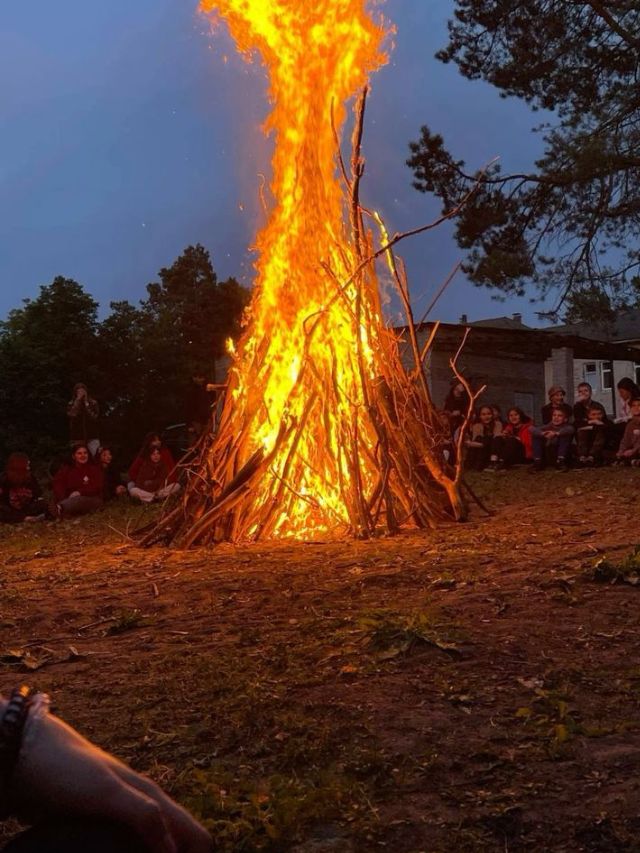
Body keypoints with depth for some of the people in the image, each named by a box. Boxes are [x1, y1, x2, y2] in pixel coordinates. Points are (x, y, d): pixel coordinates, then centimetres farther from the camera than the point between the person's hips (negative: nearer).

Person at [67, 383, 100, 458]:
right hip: (77, 438, 0)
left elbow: (94, 416, -9)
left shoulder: (93, 402, 5)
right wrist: (78, 400, -13)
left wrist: (86, 403, -11)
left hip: (92, 437, 0)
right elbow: (71, 415, -13)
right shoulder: (72, 404, 5)